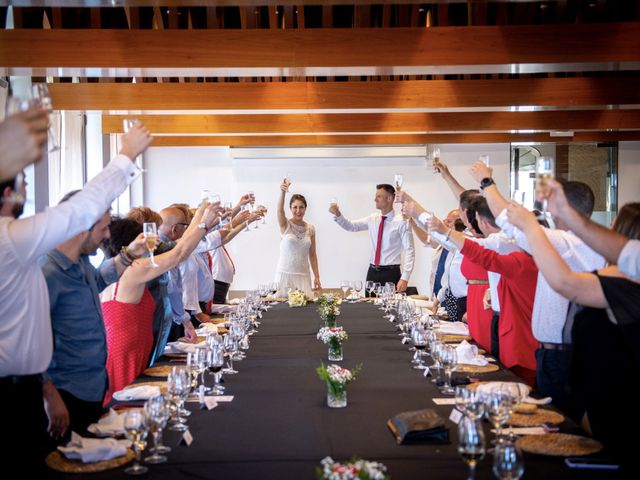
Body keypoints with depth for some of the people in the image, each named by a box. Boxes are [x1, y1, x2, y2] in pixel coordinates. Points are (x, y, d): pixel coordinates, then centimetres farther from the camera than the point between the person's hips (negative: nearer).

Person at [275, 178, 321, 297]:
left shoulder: (311, 229, 7)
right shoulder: (285, 225, -2)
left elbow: (312, 254, 11)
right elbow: (280, 209, -22)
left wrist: (317, 276, 6)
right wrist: (283, 191, -40)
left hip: (303, 275, 3)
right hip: (285, 274, -3)